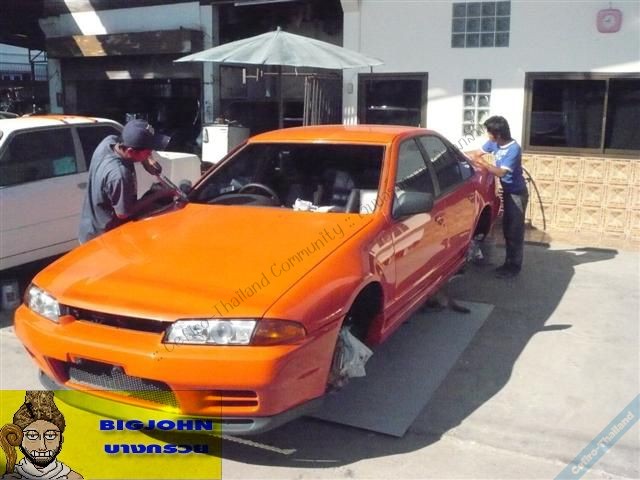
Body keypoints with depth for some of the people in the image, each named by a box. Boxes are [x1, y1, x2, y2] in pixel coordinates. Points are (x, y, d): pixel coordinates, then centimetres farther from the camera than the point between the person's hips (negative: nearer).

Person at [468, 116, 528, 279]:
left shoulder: (513, 149, -25)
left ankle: (514, 266, 6)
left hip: (517, 193, -8)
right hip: (507, 191, 8)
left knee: (515, 231, -2)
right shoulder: (494, 143, -1)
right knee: (507, 229, 14)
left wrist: (482, 163, -38)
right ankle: (509, 262, 24)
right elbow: (478, 153, 12)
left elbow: (501, 172, -30)